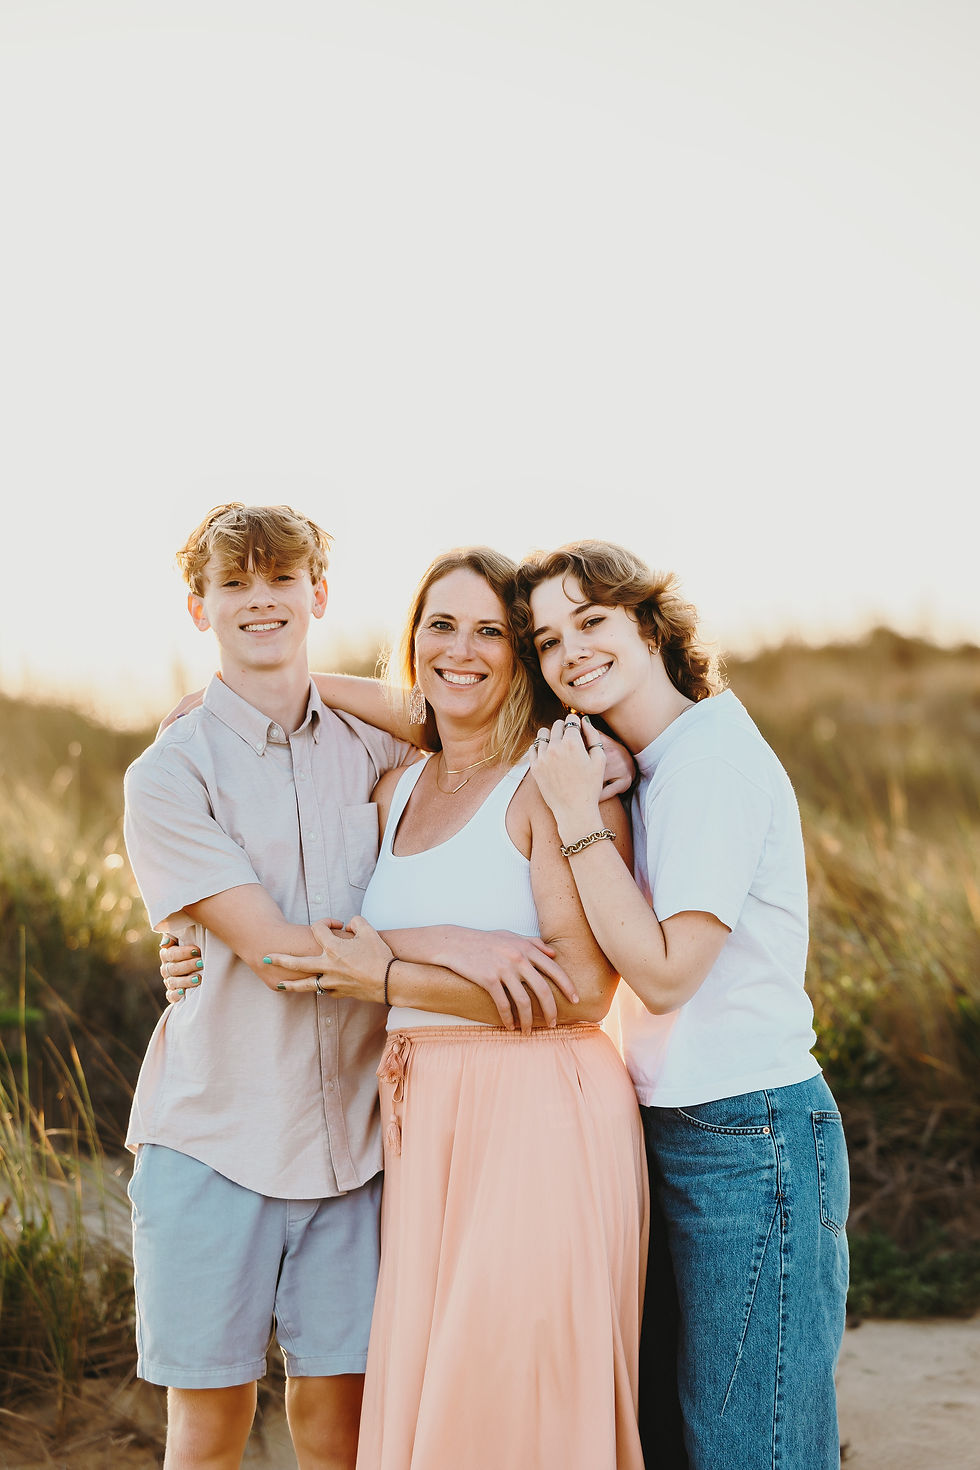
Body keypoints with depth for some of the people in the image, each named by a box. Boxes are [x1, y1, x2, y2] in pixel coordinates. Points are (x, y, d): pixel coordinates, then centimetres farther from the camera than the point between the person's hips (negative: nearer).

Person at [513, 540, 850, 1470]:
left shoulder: (713, 757, -15)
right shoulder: (638, 770, 12)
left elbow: (664, 973, -20)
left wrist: (577, 817, -16)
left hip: (749, 1139, -9)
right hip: (667, 1132, 10)